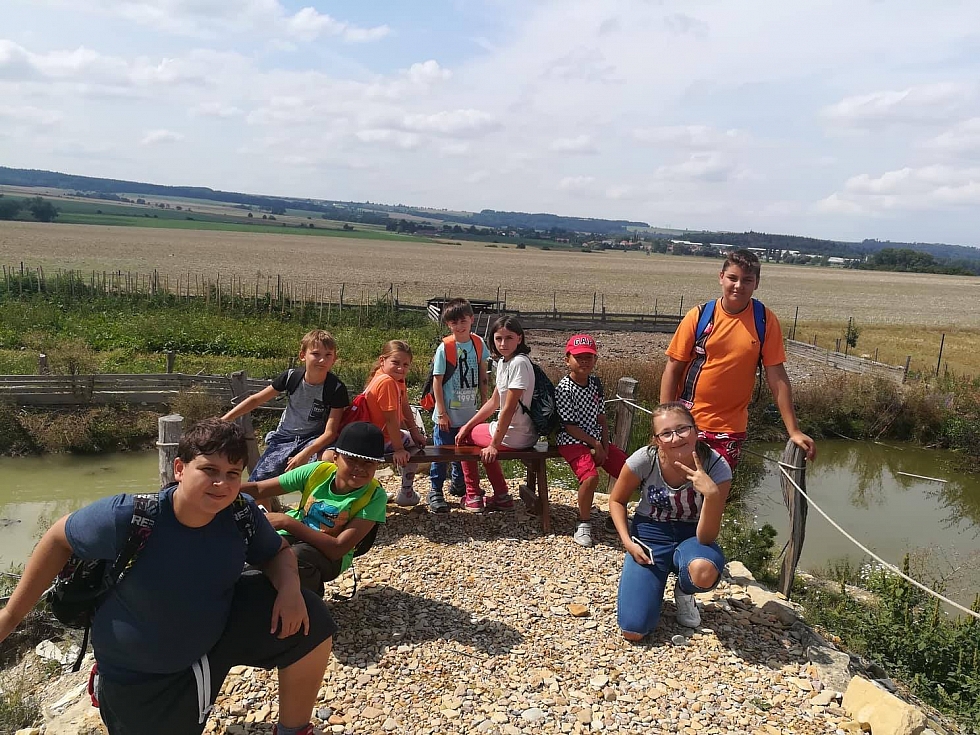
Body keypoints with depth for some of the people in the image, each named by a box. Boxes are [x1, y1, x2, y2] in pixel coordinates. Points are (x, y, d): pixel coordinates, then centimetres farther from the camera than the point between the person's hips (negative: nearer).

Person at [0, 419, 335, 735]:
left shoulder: (243, 513, -22)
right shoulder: (127, 517, -33)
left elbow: (277, 552, -3)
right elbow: (59, 540, -14)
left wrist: (290, 587, -27)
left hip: (219, 628, 3)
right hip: (139, 669, -2)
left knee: (309, 623, -15)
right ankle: (107, 688, 43)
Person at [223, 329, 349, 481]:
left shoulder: (336, 388, -18)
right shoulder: (291, 377, -11)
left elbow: (330, 432, -18)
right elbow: (256, 400, -1)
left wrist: (306, 453, -33)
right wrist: (224, 420, -7)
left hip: (315, 439, -2)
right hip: (285, 436, 2)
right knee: (258, 479, -15)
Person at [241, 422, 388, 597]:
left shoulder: (374, 497, -20)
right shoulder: (318, 472, -12)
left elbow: (338, 549, -26)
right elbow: (258, 489, -7)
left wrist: (287, 522, -32)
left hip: (329, 556, -3)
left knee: (299, 555, -36)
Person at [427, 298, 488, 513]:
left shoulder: (478, 344, -1)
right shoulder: (444, 348, -13)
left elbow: (482, 376, 9)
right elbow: (437, 381, -11)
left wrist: (484, 402, 10)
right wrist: (441, 412, -13)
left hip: (469, 412, 5)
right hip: (448, 414, -5)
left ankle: (458, 484, 38)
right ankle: (435, 491, 14)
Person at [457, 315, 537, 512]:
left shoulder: (519, 363, -21)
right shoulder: (503, 361, 7)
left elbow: (509, 408, -23)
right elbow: (493, 402, 14)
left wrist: (494, 445, -19)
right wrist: (467, 425, 11)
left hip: (514, 436, -9)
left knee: (467, 438, 7)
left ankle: (473, 497, 16)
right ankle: (501, 497, 28)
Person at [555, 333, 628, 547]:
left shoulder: (596, 383, 9)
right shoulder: (563, 388, -12)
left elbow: (601, 418, 10)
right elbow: (569, 426, -13)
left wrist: (605, 446, -2)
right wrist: (595, 445, -13)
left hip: (597, 441, 7)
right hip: (573, 442, -7)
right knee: (591, 475, -30)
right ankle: (584, 523, -8)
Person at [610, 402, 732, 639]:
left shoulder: (717, 467, -23)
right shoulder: (644, 460, -22)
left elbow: (706, 537, -25)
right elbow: (617, 500, -1)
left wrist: (712, 494, -39)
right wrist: (627, 542, -14)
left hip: (691, 537, 1)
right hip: (649, 535, 0)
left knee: (704, 572, -38)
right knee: (633, 630, -16)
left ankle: (683, 591, 1)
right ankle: (654, 582, 18)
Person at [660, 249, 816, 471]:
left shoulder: (765, 321, -3)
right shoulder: (699, 316, -5)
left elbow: (776, 376, -1)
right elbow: (672, 369, -2)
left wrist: (793, 431, -3)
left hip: (730, 429, 0)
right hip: (688, 421, 0)